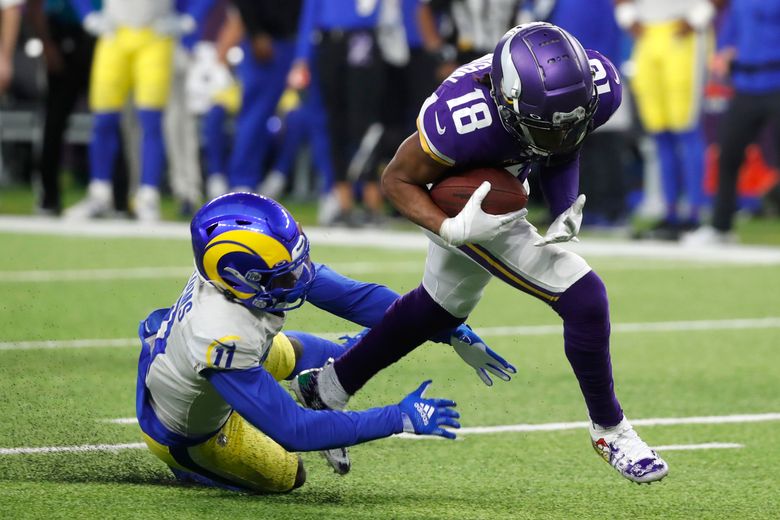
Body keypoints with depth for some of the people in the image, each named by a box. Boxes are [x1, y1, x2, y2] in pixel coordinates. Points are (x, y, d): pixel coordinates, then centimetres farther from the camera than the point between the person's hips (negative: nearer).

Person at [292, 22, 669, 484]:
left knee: (442, 307, 28)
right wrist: (454, 230, -40)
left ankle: (326, 388, 47)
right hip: (467, 207, -7)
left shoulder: (599, 86, -27)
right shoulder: (467, 121, -42)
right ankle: (610, 430, 10)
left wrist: (566, 214, -19)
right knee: (585, 299, -14)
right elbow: (398, 180, -23)